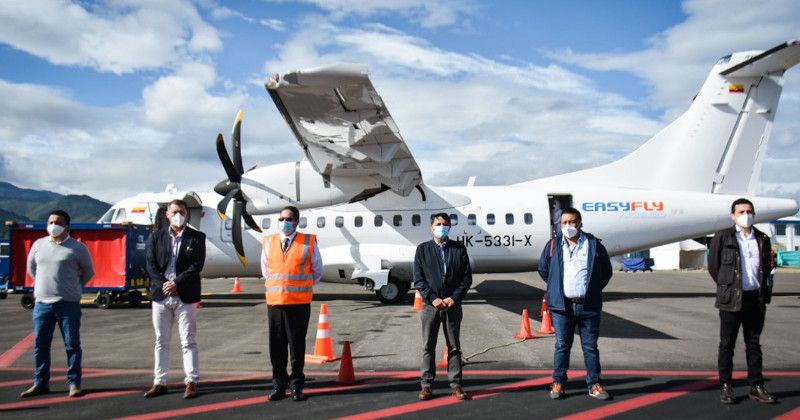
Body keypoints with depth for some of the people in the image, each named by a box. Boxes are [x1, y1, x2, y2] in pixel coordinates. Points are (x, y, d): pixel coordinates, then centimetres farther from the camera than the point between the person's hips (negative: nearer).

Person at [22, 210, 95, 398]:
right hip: (42, 303, 4)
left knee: (72, 345, -1)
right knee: (40, 345, 8)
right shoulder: (38, 244, 11)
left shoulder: (77, 247, 1)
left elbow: (89, 272, 10)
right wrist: (42, 285, 16)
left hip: (68, 304, -4)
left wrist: (74, 287, 7)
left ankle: (74, 383, 7)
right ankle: (40, 383, 21)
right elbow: (31, 267, 24)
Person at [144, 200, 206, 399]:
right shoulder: (156, 236, 9)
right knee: (161, 341, 10)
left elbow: (197, 265, -6)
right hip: (161, 295, 3)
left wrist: (176, 283, -15)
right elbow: (150, 264, 3)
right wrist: (163, 285, -11)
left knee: (188, 341, 1)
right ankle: (159, 382, 18)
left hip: (185, 296, -3)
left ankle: (191, 382, 7)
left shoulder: (197, 237, 2)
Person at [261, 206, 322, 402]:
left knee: (297, 345, 4)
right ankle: (279, 384, 18)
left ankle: (297, 386, 14)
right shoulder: (268, 243, 8)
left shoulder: (309, 242, -1)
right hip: (274, 301, 3)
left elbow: (317, 271, 11)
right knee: (276, 346, 7)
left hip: (299, 302, -2)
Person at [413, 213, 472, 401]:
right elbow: (418, 279, 0)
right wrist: (433, 298, -11)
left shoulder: (459, 248, 6)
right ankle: (426, 385, 12)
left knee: (454, 347, 7)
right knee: (428, 347, 5)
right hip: (430, 305, 0)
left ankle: (456, 385, 14)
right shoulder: (422, 249, 4)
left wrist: (454, 298, -9)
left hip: (452, 305, 1)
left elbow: (467, 277, 2)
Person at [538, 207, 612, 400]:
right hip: (562, 305, 0)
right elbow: (543, 270, 15)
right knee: (562, 346, 6)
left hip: (589, 306, 0)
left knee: (591, 346, 8)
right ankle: (558, 383, 15)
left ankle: (594, 384, 17)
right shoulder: (553, 245, 4)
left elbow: (606, 271, 13)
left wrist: (594, 290, 9)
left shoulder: (594, 244, 3)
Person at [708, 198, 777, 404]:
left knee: (754, 344, 11)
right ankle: (726, 387, 12)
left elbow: (767, 266, 16)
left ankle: (756, 387, 19)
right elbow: (713, 266, 1)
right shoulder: (722, 237, -3)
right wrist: (727, 287, 4)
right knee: (727, 344, 4)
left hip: (756, 299, 3)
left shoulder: (762, 239, 8)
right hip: (732, 300, -3)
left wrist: (761, 288, 9)